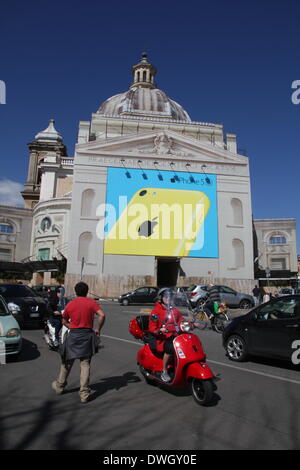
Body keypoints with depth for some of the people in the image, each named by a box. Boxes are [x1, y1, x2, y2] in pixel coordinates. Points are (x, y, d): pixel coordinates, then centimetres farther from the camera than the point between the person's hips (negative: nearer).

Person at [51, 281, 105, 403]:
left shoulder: (70, 304, 3)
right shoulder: (91, 303, -4)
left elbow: (64, 321, 12)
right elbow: (102, 315, -16)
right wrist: (98, 329, -5)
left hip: (73, 335, 2)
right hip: (87, 335, -1)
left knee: (67, 362, 19)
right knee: (85, 365, 4)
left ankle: (59, 386, 36)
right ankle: (84, 394, 7)